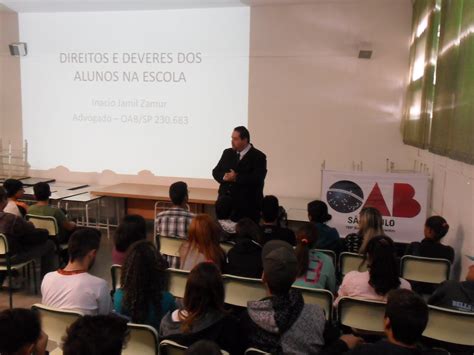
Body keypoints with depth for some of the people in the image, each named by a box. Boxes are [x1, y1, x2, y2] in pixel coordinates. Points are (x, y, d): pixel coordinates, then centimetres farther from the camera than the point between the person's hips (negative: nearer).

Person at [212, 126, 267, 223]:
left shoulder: (258, 156, -6)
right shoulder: (227, 153, 12)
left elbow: (257, 179, -18)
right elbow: (216, 172, 11)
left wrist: (236, 178, -21)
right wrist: (224, 177, -11)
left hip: (247, 205, -5)